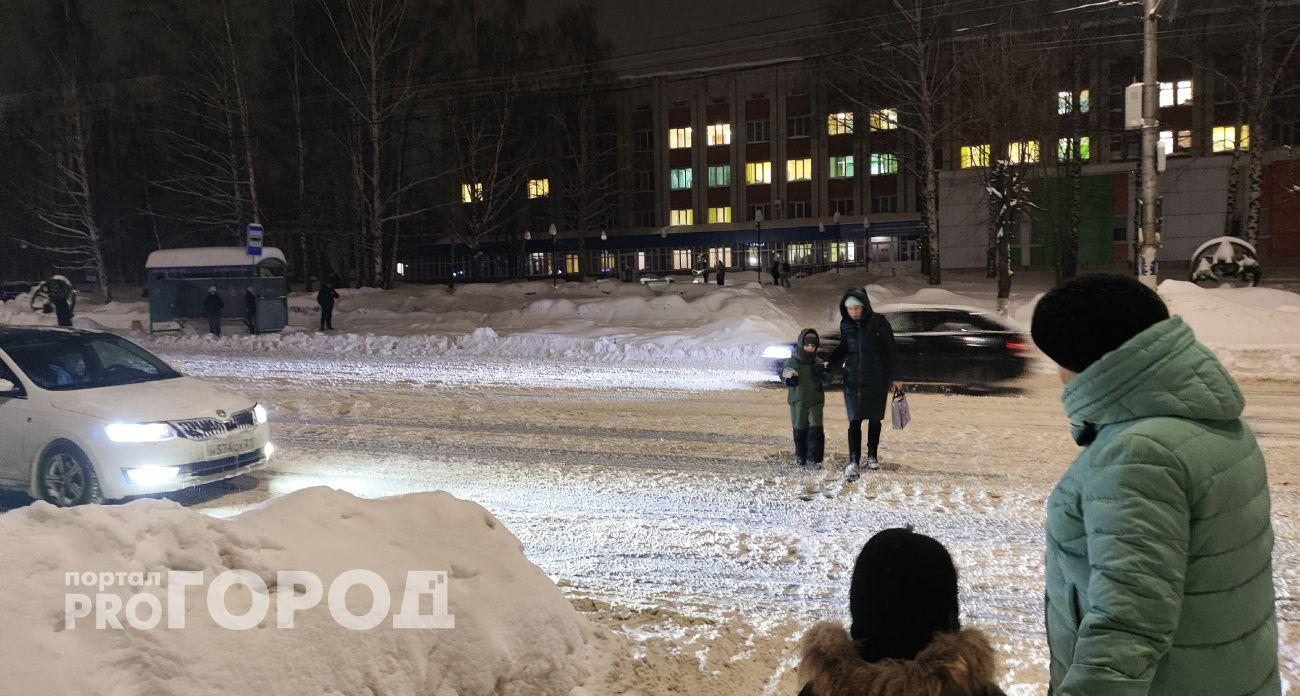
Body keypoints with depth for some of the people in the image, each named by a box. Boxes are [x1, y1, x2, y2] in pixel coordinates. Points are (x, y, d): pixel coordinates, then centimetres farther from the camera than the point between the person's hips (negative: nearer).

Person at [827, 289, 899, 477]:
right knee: (855, 421, -7)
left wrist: (894, 377, -3)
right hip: (853, 379, 2)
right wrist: (830, 365, 3)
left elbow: (890, 350, -4)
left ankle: (872, 456, 27)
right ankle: (854, 461, -9)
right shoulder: (845, 325, 3)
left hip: (877, 380, -2)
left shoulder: (878, 323, -9)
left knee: (874, 419, 10)